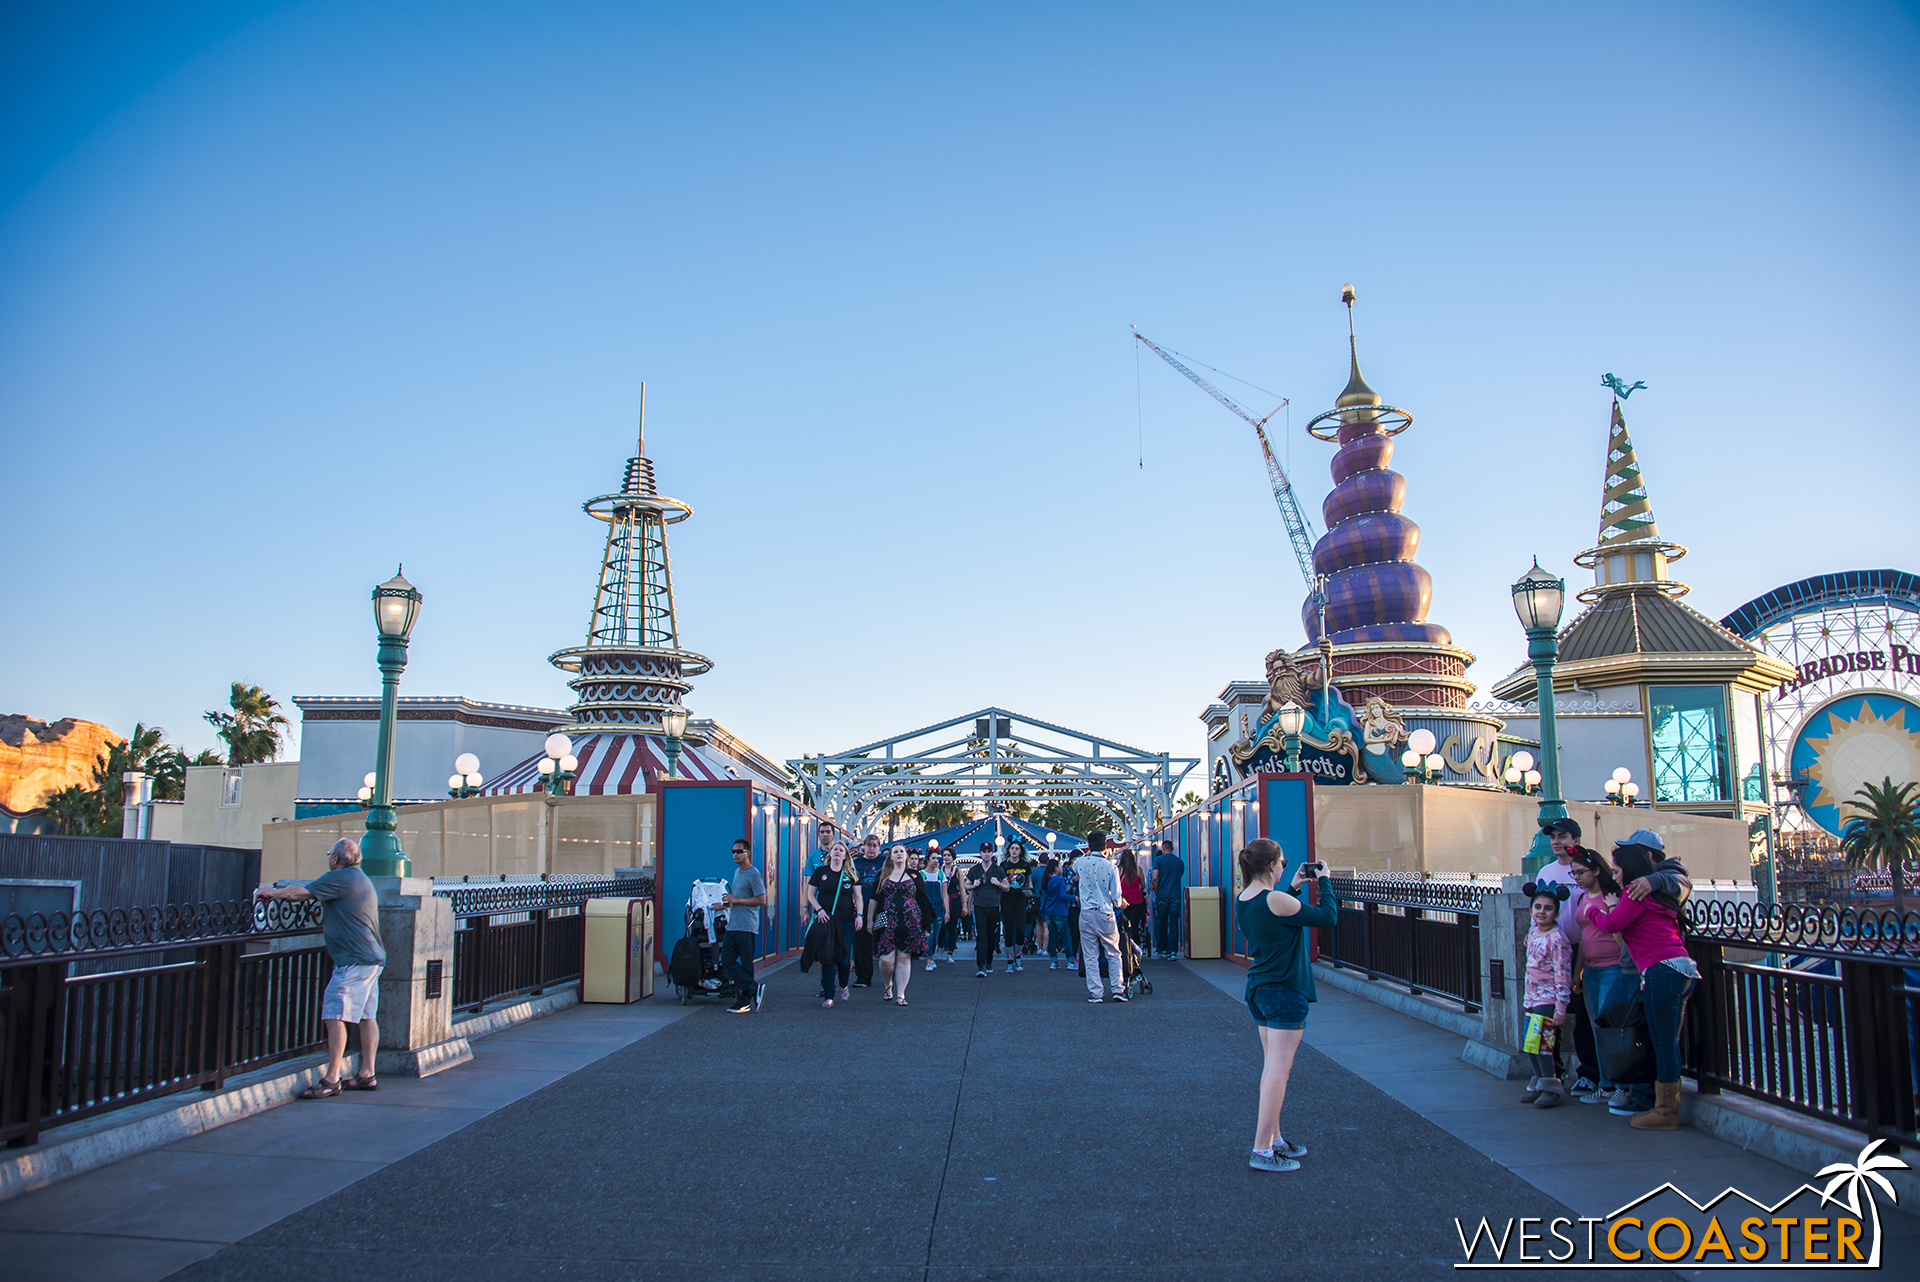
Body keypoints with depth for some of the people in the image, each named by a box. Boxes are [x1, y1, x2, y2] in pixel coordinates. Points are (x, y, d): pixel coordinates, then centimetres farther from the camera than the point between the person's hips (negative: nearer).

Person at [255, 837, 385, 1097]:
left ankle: (331, 1079, -8)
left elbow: (299, 893, -8)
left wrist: (270, 892, 7)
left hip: (354, 960, -10)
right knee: (367, 1016, 10)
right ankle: (368, 1074, 14)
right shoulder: (361, 879, 19)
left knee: (335, 1016, -9)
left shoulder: (340, 878, -11)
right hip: (372, 958, 10)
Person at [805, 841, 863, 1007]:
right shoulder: (820, 871, 5)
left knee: (844, 956, 0)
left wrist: (859, 915, -5)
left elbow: (858, 896, 8)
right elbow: (810, 895, 8)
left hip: (846, 921, 1)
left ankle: (843, 986, 28)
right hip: (825, 919, -1)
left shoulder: (851, 874, 7)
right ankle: (828, 995, 0)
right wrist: (819, 910, -7)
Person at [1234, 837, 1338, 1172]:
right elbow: (1327, 916, -13)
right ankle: (1262, 1151, -3)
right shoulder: (1276, 900, -21)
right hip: (1285, 993, -9)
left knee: (1272, 1067, 16)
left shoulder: (1241, 900, 4)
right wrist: (1324, 881, 0)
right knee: (1278, 1071, -5)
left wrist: (1294, 888, 21)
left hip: (1259, 990, 9)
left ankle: (1274, 1139, 24)